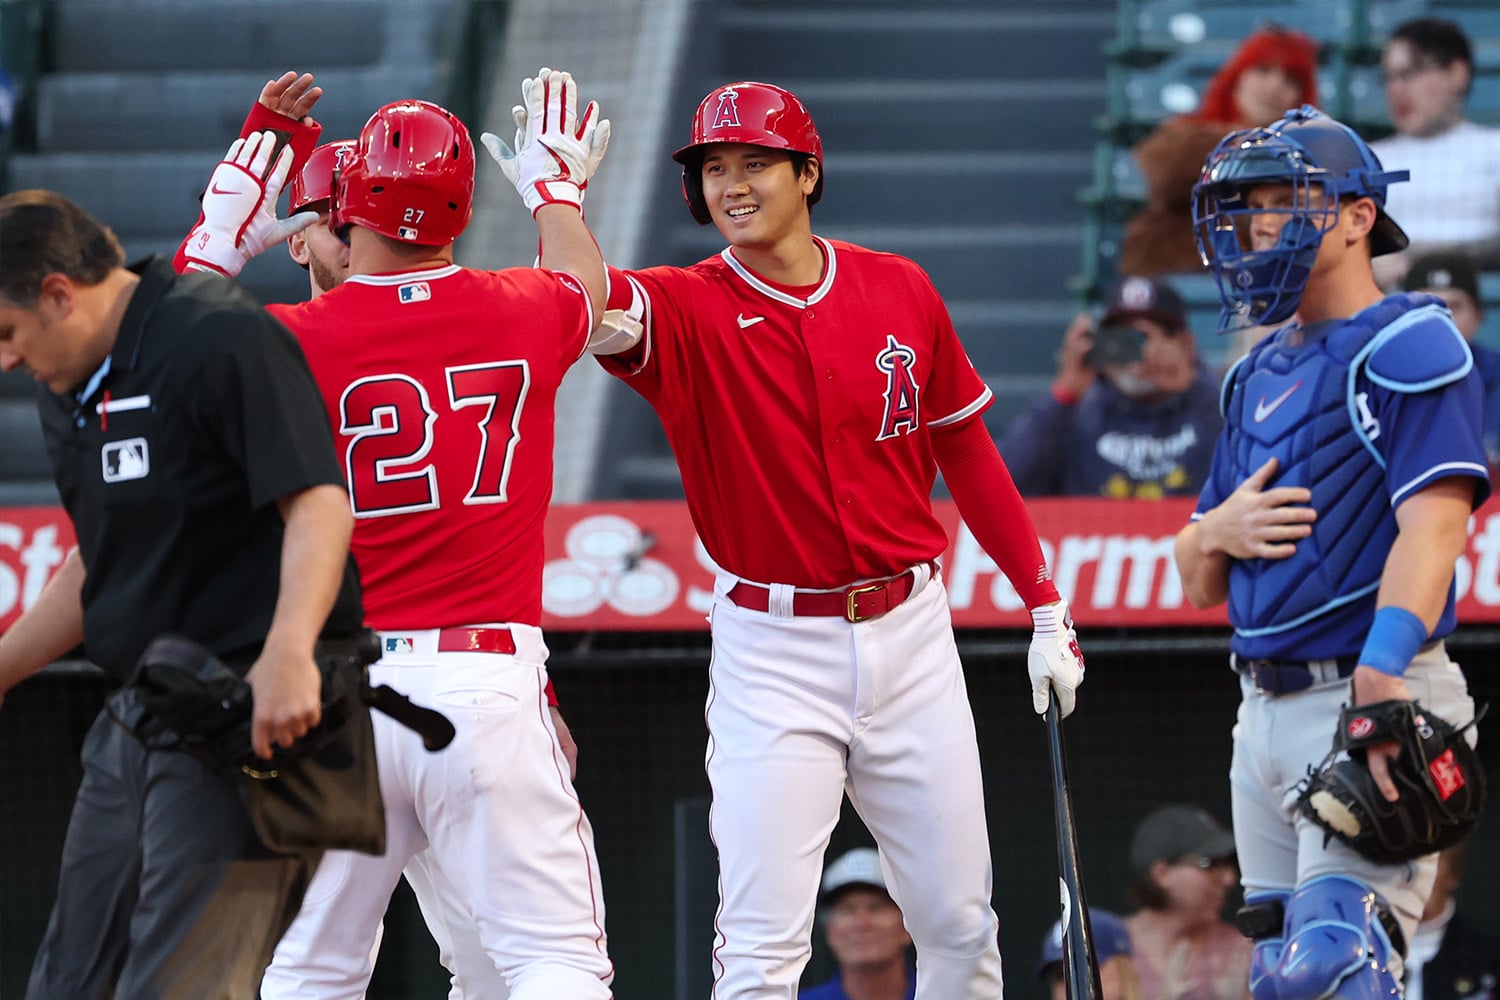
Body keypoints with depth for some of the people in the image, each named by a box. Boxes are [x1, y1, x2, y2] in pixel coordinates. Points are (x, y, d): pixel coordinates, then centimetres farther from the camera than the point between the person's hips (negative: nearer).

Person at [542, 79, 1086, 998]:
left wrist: (1045, 604, 11)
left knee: (960, 926, 11)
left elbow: (966, 450, 12)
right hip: (773, 653, -3)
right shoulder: (687, 310, -6)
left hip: (911, 637, 3)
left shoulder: (901, 292, 3)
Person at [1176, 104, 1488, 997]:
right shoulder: (1260, 376, 19)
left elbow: (1434, 522, -21)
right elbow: (1200, 587, 23)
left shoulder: (1405, 346, -7)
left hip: (1376, 699, -9)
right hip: (1268, 711, 9)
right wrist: (1218, 532, -2)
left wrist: (1381, 676, -33)